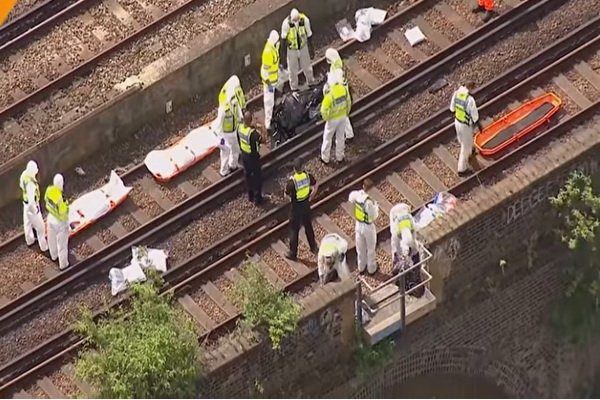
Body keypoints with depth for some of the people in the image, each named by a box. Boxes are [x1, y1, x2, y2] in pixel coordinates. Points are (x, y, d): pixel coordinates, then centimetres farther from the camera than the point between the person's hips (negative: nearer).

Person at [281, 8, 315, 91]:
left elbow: (308, 34, -4)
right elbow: (283, 37, -9)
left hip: (303, 47, 2)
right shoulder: (286, 23, -26)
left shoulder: (305, 20, -21)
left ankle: (311, 83, 45)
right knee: (293, 70, 12)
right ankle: (294, 88, 32)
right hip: (292, 49, -2)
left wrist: (310, 48, 5)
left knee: (307, 67, 19)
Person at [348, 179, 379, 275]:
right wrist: (376, 206, -11)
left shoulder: (356, 195, -19)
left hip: (358, 225, 5)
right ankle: (371, 268, 39)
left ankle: (361, 267, 45)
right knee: (371, 249, 20)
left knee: (360, 248, 26)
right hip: (368, 227, -5)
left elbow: (350, 199, 6)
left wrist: (361, 191, 2)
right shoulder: (369, 202, -37)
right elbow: (374, 216, -26)